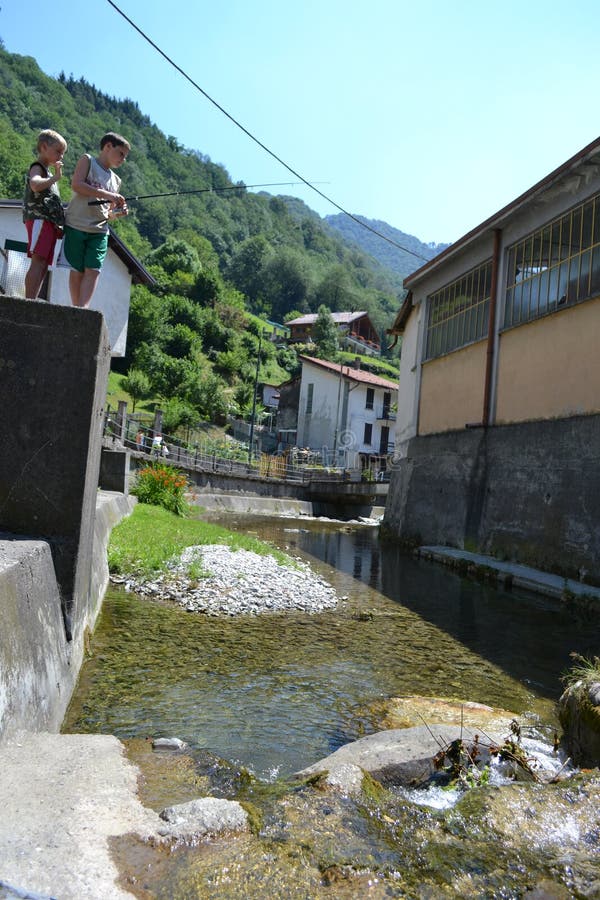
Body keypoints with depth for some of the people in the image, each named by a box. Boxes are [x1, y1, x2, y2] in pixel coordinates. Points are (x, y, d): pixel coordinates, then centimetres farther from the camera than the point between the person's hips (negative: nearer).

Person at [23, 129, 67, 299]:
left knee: (43, 265, 0)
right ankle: (30, 303, -28)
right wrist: (56, 177, -20)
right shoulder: (37, 167, 1)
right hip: (39, 219, -9)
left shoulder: (48, 172, 30)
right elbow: (35, 185, -24)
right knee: (38, 261, -20)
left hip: (50, 222, 9)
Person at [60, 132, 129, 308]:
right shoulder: (87, 160, 6)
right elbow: (76, 184, -10)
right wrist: (107, 195, -15)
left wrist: (117, 213, 1)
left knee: (92, 270, -10)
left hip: (99, 230, 4)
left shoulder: (116, 180, 21)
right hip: (76, 225, -4)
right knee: (77, 270, -3)